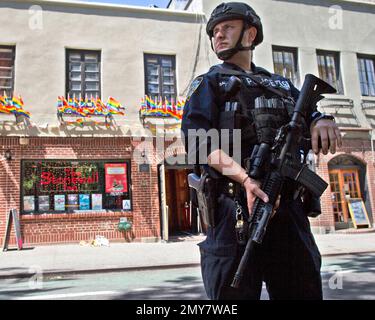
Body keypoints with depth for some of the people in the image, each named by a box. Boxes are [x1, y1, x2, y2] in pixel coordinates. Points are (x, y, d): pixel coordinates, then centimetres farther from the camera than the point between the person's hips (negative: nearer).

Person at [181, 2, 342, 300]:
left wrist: (322, 121, -9)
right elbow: (197, 140, -7)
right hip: (236, 207, -4)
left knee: (304, 289, 10)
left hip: (289, 206, 5)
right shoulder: (209, 83, 9)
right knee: (235, 291, -1)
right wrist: (245, 178, -24)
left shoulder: (281, 83, 24)